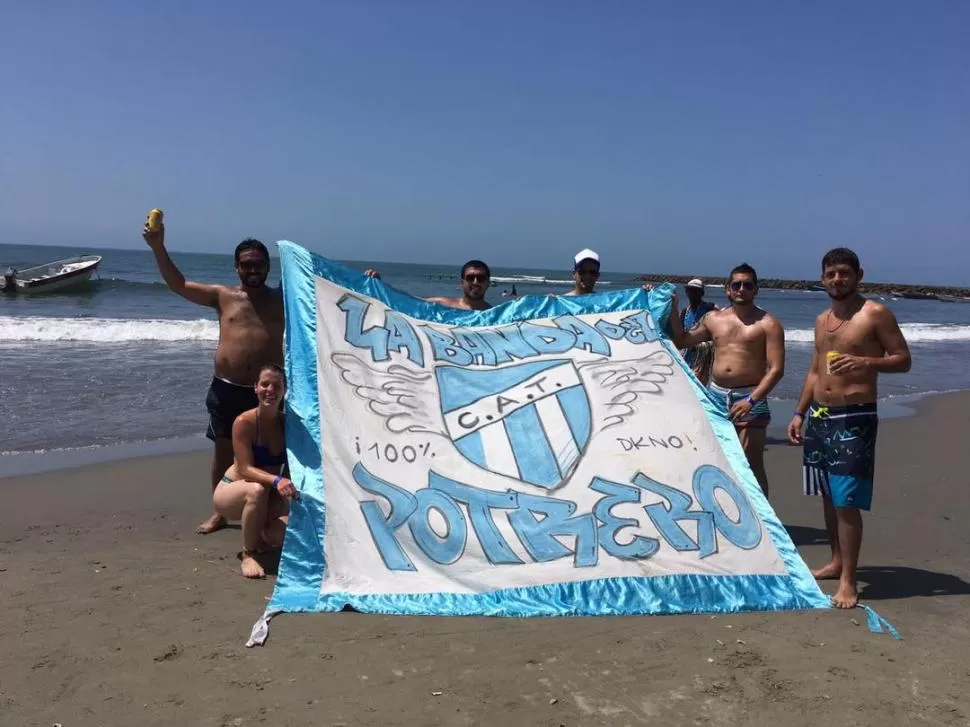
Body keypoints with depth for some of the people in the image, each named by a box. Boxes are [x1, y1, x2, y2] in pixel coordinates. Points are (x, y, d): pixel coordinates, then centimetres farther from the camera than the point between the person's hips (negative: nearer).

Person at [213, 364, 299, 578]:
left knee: (286, 533, -25)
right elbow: (245, 469, -27)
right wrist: (276, 480, -43)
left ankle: (260, 538, 15)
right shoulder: (244, 422, -20)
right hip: (231, 492, -4)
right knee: (257, 490, -40)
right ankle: (248, 554, -20)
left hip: (270, 497, 4)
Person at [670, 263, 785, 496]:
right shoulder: (713, 319, 11)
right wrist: (673, 310, 10)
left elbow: (776, 369, -11)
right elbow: (681, 341, 22)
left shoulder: (767, 324, -4)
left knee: (752, 465, -6)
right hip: (715, 395, 5)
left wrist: (751, 400, -21)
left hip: (750, 398, -5)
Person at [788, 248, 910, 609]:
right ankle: (836, 561, 28)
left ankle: (848, 581, -1)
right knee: (828, 495, 14)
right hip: (818, 417, 7)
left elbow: (904, 360, -7)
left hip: (854, 419, -7)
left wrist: (866, 362, -25)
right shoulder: (822, 320, 14)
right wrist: (799, 413, 15)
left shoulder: (875, 314, -6)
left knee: (847, 501, -8)